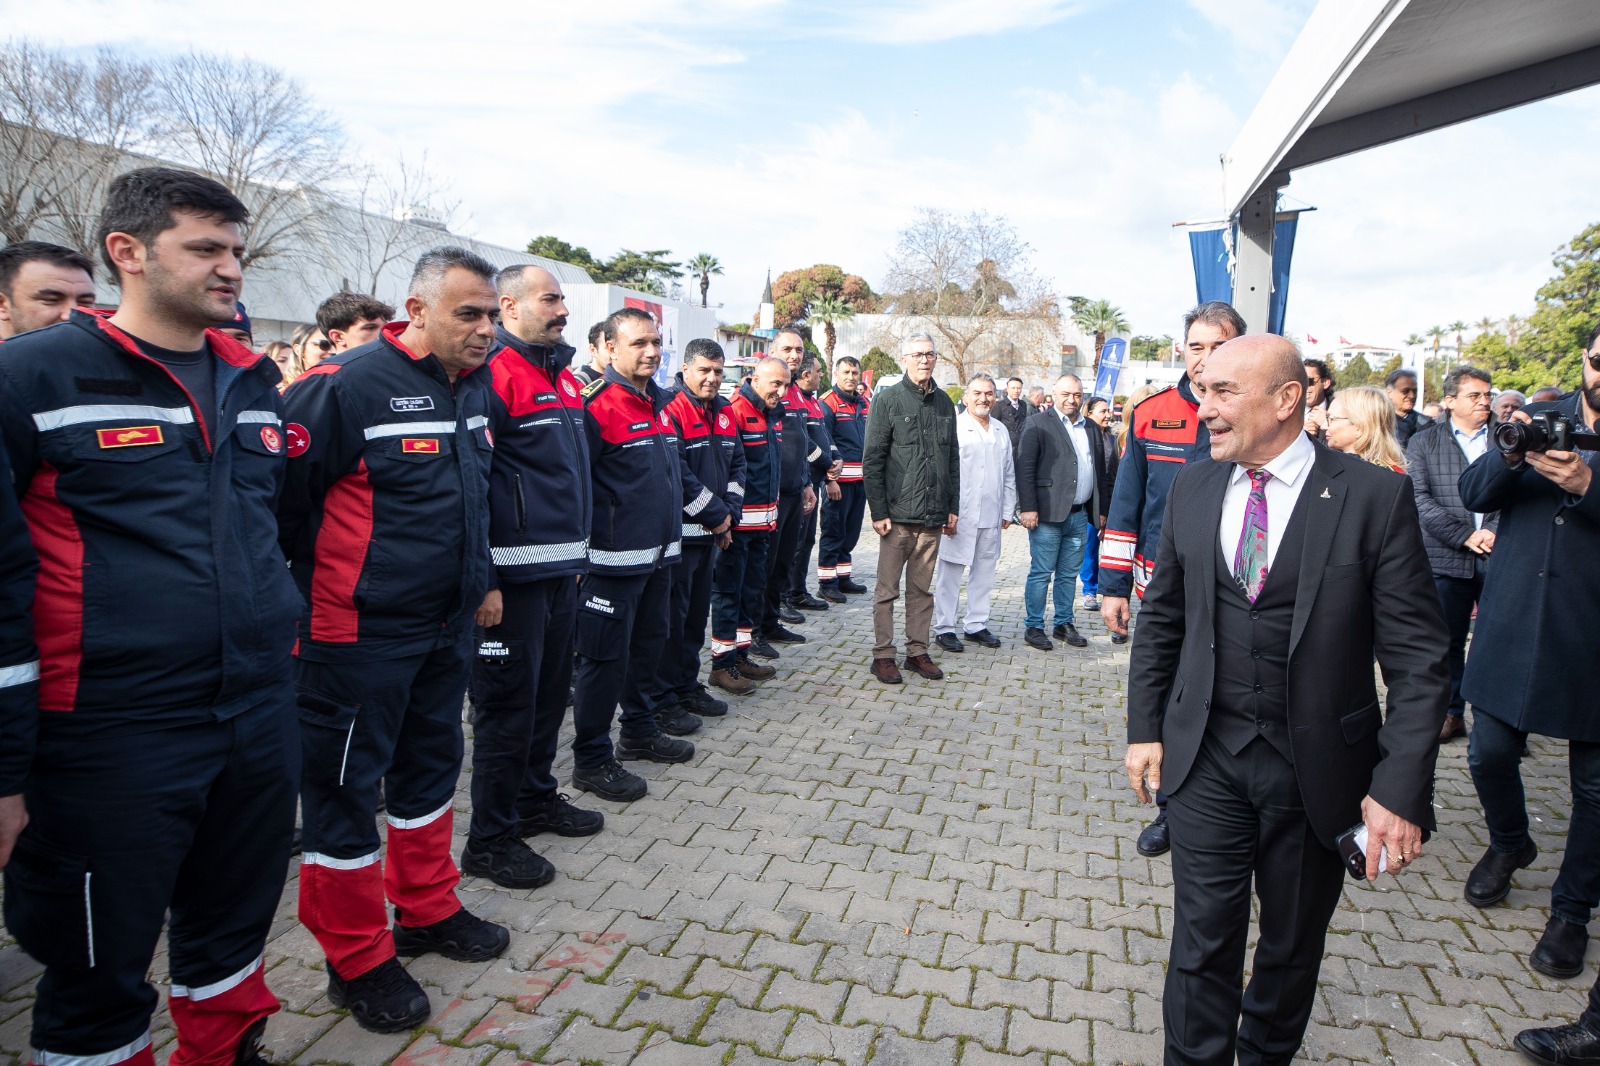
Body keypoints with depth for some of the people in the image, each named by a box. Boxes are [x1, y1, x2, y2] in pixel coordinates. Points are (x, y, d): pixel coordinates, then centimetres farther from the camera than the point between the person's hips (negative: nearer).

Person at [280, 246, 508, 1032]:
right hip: (360, 634, -8)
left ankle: (427, 909, 39)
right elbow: (280, 497, -15)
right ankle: (358, 959, 23)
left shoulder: (476, 388, 7)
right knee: (344, 788, 6)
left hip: (447, 627, 8)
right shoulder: (347, 384, -17)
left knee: (430, 764, 19)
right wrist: (299, 600, -9)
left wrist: (480, 580, 20)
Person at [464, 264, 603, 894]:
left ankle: (536, 798, 35)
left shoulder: (565, 379, 16)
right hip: (513, 575, -8)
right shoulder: (492, 375, -12)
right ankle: (489, 839, 15)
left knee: (550, 691, 17)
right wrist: (484, 579, -19)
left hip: (561, 569, 9)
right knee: (508, 701, 0)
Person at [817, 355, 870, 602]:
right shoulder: (827, 404, -7)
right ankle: (826, 583, 6)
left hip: (862, 478, 7)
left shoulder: (866, 403, 14)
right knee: (833, 529, -2)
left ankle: (843, 577, 25)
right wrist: (830, 478, -16)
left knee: (852, 530, 14)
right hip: (839, 478, -7)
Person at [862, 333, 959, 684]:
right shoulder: (887, 400, -3)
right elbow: (872, 460, -7)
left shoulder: (944, 403, 12)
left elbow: (953, 458, 16)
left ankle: (917, 651, 22)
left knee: (922, 589, 12)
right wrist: (878, 510, -12)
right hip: (897, 513, -4)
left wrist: (953, 507, 11)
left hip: (933, 515, 5)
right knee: (887, 589, 3)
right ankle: (883, 655, 13)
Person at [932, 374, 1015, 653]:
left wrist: (1008, 511, 16)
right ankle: (944, 628, 10)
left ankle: (976, 625, 23)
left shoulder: (1001, 431, 14)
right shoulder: (954, 427, -7)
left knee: (984, 573, 11)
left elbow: (1009, 474, 20)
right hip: (960, 515, -6)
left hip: (991, 516, 6)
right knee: (949, 572, 1)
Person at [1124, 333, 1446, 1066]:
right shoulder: (1193, 489, 1)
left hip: (1319, 770, -1)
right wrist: (1146, 727, 5)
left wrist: (1402, 790, -14)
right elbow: (1160, 619, 8)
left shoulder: (1374, 496, -10)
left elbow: (1416, 658, -10)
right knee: (1203, 941, 6)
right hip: (1207, 758, 2)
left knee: (1293, 945, 19)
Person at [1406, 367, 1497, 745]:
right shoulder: (1424, 442, 5)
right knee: (1449, 641, 7)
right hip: (1447, 558, -1)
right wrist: (1465, 536, -12)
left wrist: (1496, 530, -12)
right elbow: (1420, 499, -4)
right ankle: (1451, 713, 19)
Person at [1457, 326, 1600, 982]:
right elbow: (1473, 494, -3)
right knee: (1489, 754, 8)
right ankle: (1509, 844, 38)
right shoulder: (1539, 418, 5)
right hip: (1511, 627, 2)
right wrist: (1509, 455, -22)